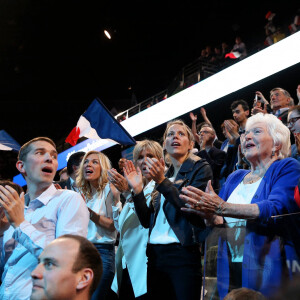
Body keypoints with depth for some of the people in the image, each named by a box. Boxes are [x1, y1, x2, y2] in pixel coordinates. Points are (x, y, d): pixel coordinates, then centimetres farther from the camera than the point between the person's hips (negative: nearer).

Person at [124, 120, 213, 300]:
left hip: (183, 253, -6)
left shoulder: (200, 169, 2)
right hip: (156, 254, 6)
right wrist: (137, 189, 1)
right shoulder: (164, 175, 17)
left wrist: (162, 182, -18)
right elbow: (147, 221, 13)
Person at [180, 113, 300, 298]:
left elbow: (275, 209, -18)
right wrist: (211, 216, -14)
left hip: (265, 269, -5)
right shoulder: (235, 178, 18)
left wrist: (221, 208, -27)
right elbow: (222, 223, 12)